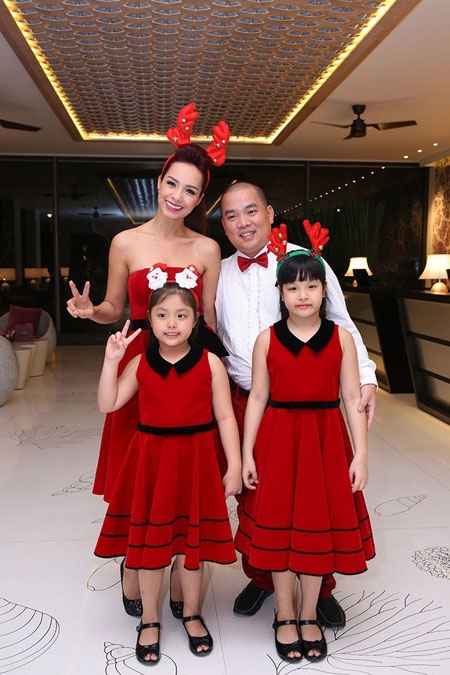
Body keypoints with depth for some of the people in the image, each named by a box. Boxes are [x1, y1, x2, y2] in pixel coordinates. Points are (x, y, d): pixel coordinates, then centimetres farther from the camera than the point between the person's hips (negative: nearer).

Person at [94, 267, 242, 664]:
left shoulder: (210, 363, -6)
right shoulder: (140, 364, -1)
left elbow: (225, 417, -5)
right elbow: (108, 405, -5)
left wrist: (234, 465, -7)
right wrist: (111, 360, -13)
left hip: (195, 460, -1)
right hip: (151, 460, 2)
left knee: (191, 540, 13)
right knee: (149, 541, 12)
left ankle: (192, 613, 38)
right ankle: (150, 620, 34)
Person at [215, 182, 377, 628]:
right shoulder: (218, 275, 8)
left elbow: (341, 324, -1)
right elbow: (210, 338, 16)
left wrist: (365, 377, -10)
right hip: (242, 402, 3)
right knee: (251, 497, 14)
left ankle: (320, 587, 31)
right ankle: (260, 577, 38)